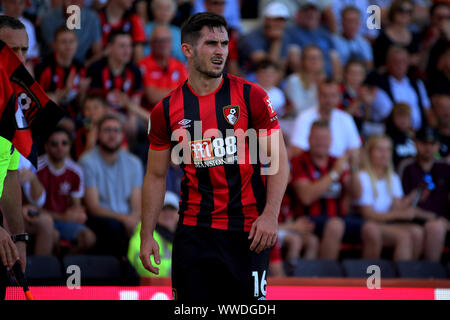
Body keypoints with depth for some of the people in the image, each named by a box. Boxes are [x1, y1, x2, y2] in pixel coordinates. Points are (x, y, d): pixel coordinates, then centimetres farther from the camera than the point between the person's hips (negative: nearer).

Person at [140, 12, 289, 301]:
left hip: (247, 230, -2)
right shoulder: (167, 111, 4)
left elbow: (278, 159, -2)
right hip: (194, 231, 2)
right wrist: (147, 236, 5)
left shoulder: (251, 96, -1)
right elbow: (156, 176, 11)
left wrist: (270, 215, -14)